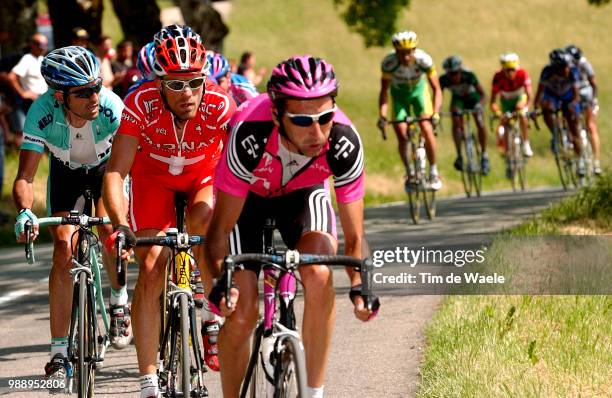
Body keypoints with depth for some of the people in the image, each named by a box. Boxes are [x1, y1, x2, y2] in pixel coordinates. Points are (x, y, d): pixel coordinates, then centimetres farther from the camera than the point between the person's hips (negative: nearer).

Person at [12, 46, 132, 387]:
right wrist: (25, 211, -54)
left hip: (106, 164, 0)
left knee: (109, 230, -22)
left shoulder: (111, 106, -38)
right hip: (66, 169, 0)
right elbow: (25, 178, -34)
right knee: (64, 249, -13)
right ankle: (60, 352, -8)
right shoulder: (42, 113, -35)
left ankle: (119, 299, 11)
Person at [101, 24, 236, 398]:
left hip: (205, 175, 0)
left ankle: (213, 317, -12)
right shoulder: (140, 104, -31)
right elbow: (116, 172, -30)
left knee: (203, 220, -34)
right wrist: (120, 224, -44)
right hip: (154, 176, 0)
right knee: (151, 268, -13)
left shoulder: (219, 104, -32)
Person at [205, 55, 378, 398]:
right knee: (241, 313, -11)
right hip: (246, 195, -1)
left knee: (319, 274, -27)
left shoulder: (344, 143, -34)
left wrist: (361, 287, -41)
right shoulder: (250, 136, -40)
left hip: (303, 192, 1)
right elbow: (221, 228, -30)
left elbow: (354, 237, -24)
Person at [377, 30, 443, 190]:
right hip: (399, 94, 0)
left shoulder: (423, 60, -33)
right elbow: (384, 91, -22)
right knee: (402, 135, -11)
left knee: (427, 130, -16)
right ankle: (408, 172, 10)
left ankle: (433, 171, 1)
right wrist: (382, 115, -34)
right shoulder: (389, 63, -33)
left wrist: (435, 113, -39)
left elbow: (436, 89, -26)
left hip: (419, 90, 0)